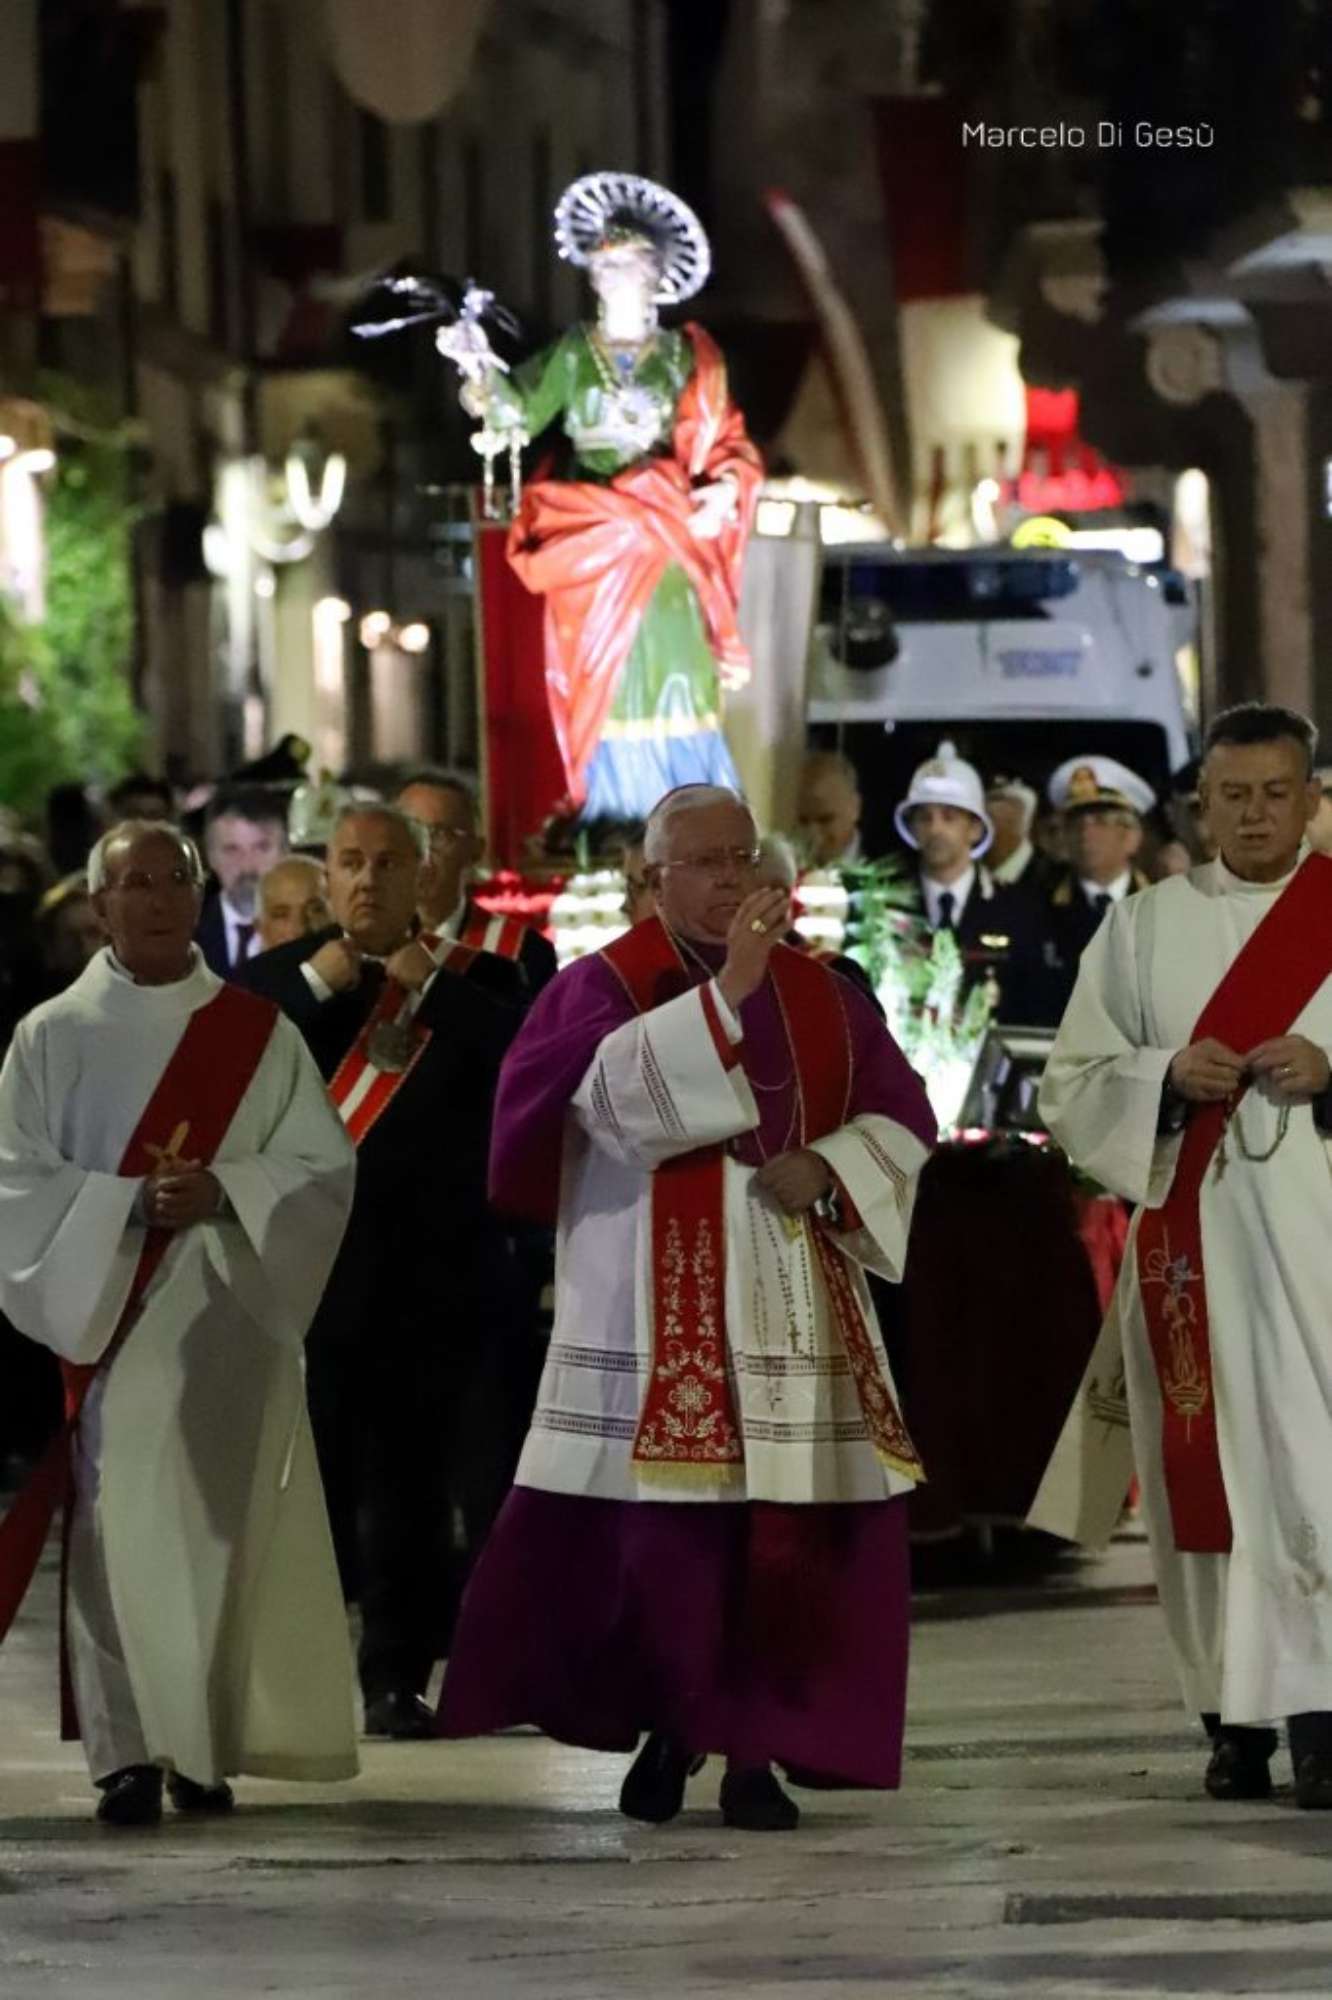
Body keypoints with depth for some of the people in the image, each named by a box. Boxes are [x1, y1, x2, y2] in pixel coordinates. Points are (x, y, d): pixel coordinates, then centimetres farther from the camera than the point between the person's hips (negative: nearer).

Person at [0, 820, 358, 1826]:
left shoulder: (259, 1034, 8)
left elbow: (325, 1167, 3)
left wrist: (221, 1192, -14)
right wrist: (131, 1203, -16)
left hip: (227, 1321, 1)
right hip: (105, 1310, -1)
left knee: (222, 1527, 1)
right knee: (121, 1525, -10)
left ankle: (206, 1745, 10)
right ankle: (129, 1753, -10)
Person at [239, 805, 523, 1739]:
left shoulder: (477, 983, 6)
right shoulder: (278, 979, 8)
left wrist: (430, 986, -12)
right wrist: (315, 987, -12)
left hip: (439, 1276, 0)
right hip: (309, 1268, 0)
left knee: (415, 1493, 5)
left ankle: (399, 1678, 10)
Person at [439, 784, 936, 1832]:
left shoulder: (818, 994, 13)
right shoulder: (602, 986, 1)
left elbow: (902, 1118, 11)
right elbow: (617, 1090, -19)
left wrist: (826, 1167, -9)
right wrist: (725, 991, -24)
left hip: (793, 1303, 3)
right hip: (655, 1307, -3)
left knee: (791, 1524, -4)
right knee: (662, 1523, -4)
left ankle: (756, 1748, 2)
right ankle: (664, 1731, 13)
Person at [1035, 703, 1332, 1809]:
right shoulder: (1144, 927, 12)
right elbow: (1074, 1084, 9)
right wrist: (1169, 1077, -9)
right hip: (1189, 1233, 2)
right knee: (1203, 1466, 0)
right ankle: (1232, 1713, 7)